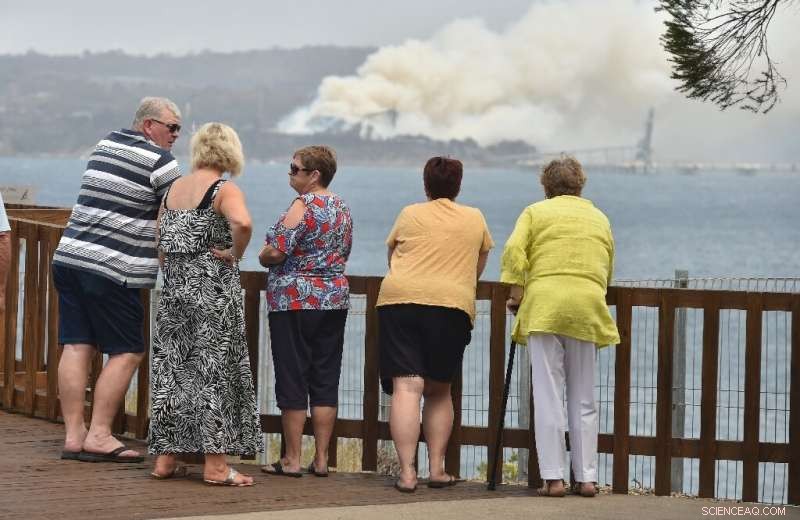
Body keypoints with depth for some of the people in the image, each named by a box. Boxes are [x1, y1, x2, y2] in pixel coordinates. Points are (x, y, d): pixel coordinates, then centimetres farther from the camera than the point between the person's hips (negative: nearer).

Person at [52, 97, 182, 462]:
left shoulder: (105, 145, 16)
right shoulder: (159, 161, -7)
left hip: (69, 255, 8)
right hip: (112, 268, -8)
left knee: (77, 346, 6)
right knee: (127, 352, 0)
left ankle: (73, 434, 5)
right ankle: (98, 435, -5)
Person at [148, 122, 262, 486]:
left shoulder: (172, 190, 12)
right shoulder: (225, 190, -9)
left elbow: (160, 242, 15)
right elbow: (242, 223, -29)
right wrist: (234, 254, -14)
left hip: (174, 289, 6)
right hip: (214, 289, -6)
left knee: (172, 369, 11)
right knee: (214, 371, -1)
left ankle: (165, 458, 14)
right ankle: (215, 464, -1)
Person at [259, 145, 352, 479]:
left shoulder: (303, 205, -13)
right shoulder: (342, 208, 12)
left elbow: (275, 252, -18)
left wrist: (263, 256, 2)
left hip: (294, 301, -7)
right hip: (335, 299, 7)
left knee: (292, 380, -1)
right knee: (325, 380, 8)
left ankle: (291, 460, 1)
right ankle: (321, 460, 8)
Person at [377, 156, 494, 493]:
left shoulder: (410, 215, 16)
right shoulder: (475, 219, 18)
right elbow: (478, 269, 30)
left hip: (399, 300, -1)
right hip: (453, 305, 1)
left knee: (406, 387, -7)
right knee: (439, 390, 13)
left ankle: (407, 472, -16)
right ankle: (437, 469, 10)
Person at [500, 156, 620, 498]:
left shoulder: (536, 212, 11)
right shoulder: (599, 219, 22)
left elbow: (514, 250, -4)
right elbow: (607, 270, 21)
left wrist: (515, 293, 2)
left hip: (544, 304, -3)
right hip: (588, 309, 3)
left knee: (548, 396, -3)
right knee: (583, 399, 9)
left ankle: (553, 478, -6)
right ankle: (587, 478, 6)